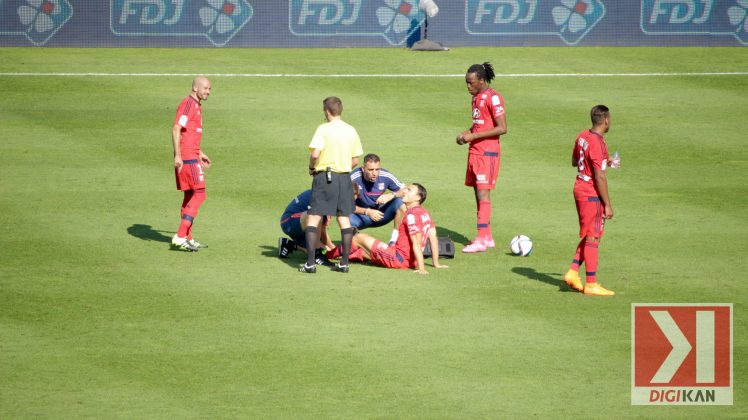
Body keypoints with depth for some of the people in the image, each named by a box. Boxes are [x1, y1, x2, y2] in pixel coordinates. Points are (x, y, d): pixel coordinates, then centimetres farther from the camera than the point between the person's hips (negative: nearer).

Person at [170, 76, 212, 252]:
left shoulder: (197, 106, 18)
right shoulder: (188, 104, -13)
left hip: (192, 156, 10)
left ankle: (187, 239, 18)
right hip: (186, 158, -10)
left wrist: (200, 153, 29)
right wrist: (177, 155, -26)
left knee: (190, 196, 13)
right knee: (199, 194, -13)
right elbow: (176, 129, -21)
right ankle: (180, 236, -16)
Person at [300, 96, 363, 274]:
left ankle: (310, 262, -7)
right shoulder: (351, 131, 5)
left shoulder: (324, 129, -10)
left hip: (324, 176, -4)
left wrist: (312, 168, -2)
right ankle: (344, 262, 10)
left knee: (313, 218, 0)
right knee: (344, 219, 10)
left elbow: (315, 153, -20)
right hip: (345, 177, 5)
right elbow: (355, 161, 7)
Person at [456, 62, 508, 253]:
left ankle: (481, 240, -12)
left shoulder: (493, 98, -14)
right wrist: (466, 133, 7)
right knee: (478, 193, 10)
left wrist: (474, 136, -19)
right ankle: (487, 237, 17)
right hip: (475, 151, 9)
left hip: (487, 152, -9)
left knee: (483, 193, -11)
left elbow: (502, 128, -18)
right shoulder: (476, 97, 14)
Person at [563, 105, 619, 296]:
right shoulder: (597, 143, -21)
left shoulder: (582, 136, 6)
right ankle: (591, 284, 2)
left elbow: (574, 161, 22)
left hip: (580, 189, 9)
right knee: (593, 238, -2)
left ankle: (573, 272, 13)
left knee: (590, 236, 18)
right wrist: (608, 204, -16)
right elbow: (599, 177, -22)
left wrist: (605, 162, 23)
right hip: (592, 194, -9)